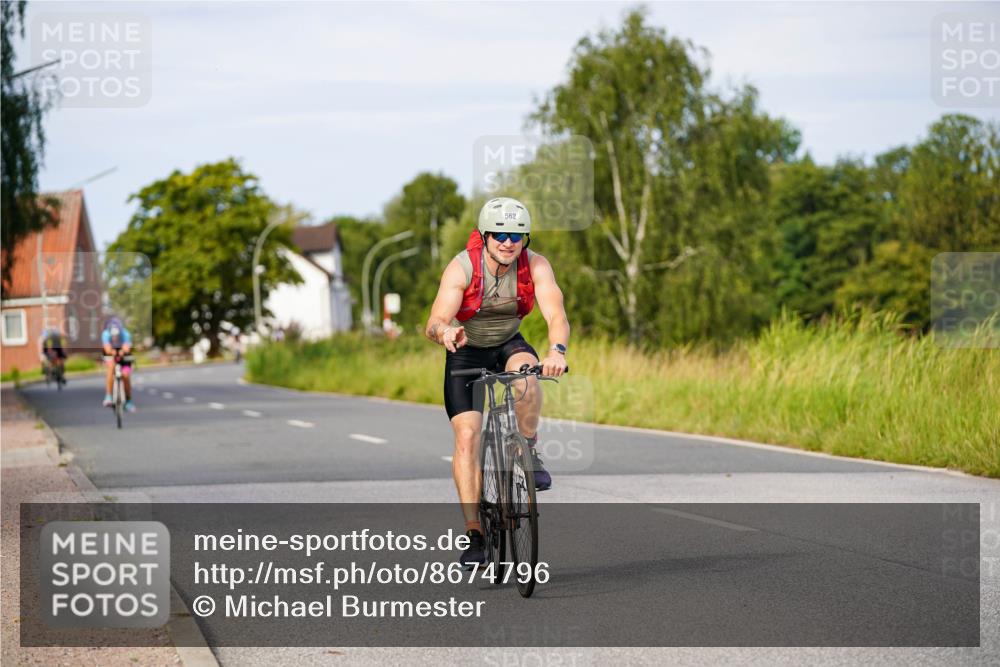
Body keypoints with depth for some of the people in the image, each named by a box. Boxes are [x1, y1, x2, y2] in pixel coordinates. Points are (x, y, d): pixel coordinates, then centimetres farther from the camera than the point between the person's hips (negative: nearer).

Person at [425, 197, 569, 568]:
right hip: (466, 352, -1)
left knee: (526, 372, -35)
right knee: (466, 437, -15)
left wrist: (557, 350, -55)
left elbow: (556, 315, -34)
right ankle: (474, 534, -12)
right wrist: (445, 332, -61)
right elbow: (434, 324, -36)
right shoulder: (462, 268, -27)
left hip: (509, 345, 1)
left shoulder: (536, 266, -22)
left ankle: (530, 455, -12)